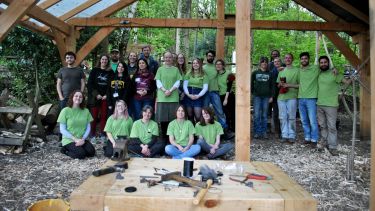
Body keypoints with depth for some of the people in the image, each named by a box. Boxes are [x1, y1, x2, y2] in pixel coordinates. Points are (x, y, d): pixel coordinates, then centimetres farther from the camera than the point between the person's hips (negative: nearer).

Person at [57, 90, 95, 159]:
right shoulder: (65, 111, -6)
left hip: (82, 139, 4)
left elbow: (88, 128, 5)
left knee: (91, 152, -22)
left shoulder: (86, 111, 4)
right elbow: (62, 130, -8)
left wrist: (83, 139, -11)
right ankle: (66, 150, 3)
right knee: (81, 154, -27)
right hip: (69, 140, -4)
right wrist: (75, 139, -16)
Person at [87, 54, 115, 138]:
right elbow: (90, 84, 1)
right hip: (95, 97, -1)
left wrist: (107, 95, -8)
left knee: (104, 116, 1)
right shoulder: (94, 70, 7)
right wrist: (96, 94, -9)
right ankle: (93, 134, 5)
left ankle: (102, 133, 9)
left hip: (105, 97, 1)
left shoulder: (110, 72, 10)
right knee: (94, 116, -2)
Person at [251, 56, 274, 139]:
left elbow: (272, 86, 8)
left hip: (266, 96, 1)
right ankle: (257, 132, 3)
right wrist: (251, 92, 0)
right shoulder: (255, 73, 7)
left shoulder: (269, 74, 9)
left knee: (264, 115, 5)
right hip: (257, 96, -1)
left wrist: (271, 96, 1)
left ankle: (264, 132, 13)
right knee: (257, 115, -4)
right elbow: (251, 83, 9)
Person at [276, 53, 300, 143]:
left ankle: (292, 136, 6)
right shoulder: (281, 71, 19)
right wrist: (280, 84, 2)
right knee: (283, 117, 3)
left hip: (292, 97, -4)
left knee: (291, 118, -1)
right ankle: (284, 135, 9)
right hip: (281, 97, 4)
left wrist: (289, 85, -12)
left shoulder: (297, 70, 4)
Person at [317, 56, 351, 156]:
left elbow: (346, 81, -13)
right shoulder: (318, 74, 9)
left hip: (331, 105, -5)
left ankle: (333, 147, 2)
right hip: (319, 104, 6)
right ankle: (325, 143, 27)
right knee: (322, 126, 15)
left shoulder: (334, 73, -6)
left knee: (331, 127, -4)